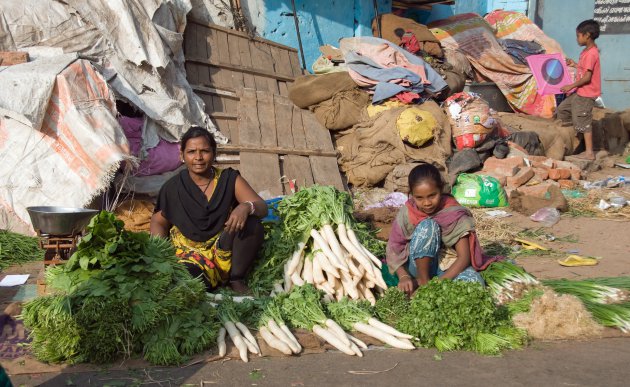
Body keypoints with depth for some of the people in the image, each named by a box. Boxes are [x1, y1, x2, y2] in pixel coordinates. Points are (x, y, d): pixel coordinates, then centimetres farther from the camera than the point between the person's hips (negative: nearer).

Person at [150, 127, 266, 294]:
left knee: (253, 224, -24)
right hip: (190, 253, -3)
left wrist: (246, 207, -33)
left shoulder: (229, 179, -1)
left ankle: (236, 279, -6)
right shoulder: (173, 187, -1)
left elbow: (262, 207, -9)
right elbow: (158, 221, 10)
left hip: (226, 249, 4)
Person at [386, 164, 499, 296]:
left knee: (474, 282, -34)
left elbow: (464, 257, -22)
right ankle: (423, 281, -19)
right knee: (427, 226, -29)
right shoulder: (407, 213, -14)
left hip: (446, 266, 0)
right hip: (419, 265, 0)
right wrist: (404, 277, -30)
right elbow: (393, 250, -12)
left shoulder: (454, 213, -18)